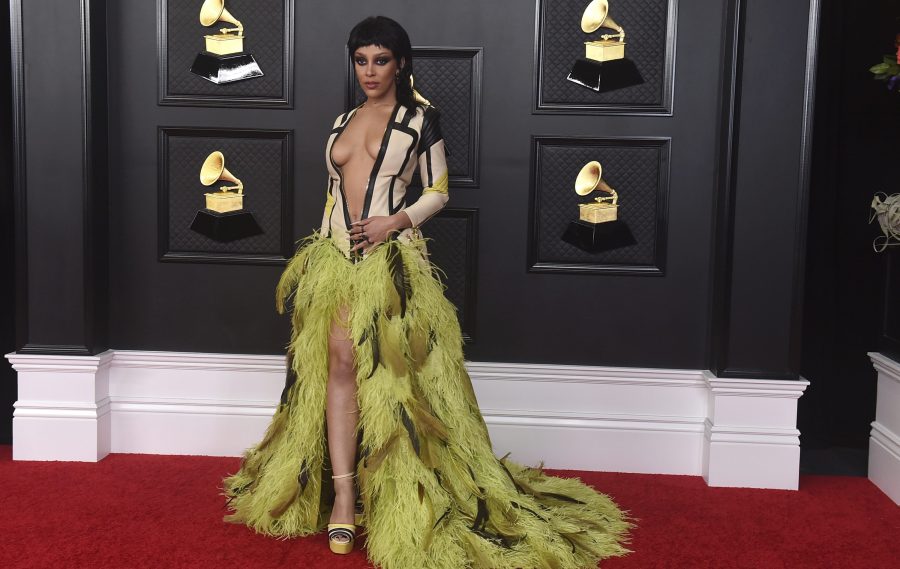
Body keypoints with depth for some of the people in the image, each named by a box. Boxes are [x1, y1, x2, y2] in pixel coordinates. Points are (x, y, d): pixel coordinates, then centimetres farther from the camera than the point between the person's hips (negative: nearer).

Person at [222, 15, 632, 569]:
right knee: (339, 362, -4)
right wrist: (318, 253, 15)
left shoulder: (421, 117, 2)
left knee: (385, 372, -3)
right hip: (336, 254, 4)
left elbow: (439, 193, 1)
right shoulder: (343, 121, 16)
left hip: (391, 257, -4)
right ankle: (343, 494, -1)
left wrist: (394, 222, -14)